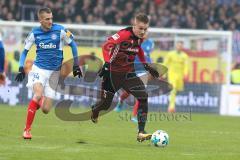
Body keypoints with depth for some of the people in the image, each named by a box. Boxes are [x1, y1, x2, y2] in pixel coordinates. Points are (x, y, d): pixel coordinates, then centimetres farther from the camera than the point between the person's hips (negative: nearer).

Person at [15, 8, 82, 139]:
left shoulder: (60, 30, -6)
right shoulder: (34, 33, -2)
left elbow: (72, 44, 7)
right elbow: (25, 51, 8)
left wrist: (76, 65, 6)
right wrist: (21, 69, -4)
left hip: (54, 72, 1)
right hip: (38, 69, -1)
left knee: (45, 109, -3)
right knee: (38, 94, -30)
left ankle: (38, 102, 36)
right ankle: (27, 129, -19)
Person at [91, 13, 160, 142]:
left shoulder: (140, 37, 0)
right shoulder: (124, 34, -23)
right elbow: (107, 46, -32)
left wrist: (146, 65, 19)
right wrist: (107, 63, -42)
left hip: (128, 73, 6)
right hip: (113, 73, -6)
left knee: (143, 97, -15)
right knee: (106, 103, 5)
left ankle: (141, 132, -14)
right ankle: (94, 111, 45)